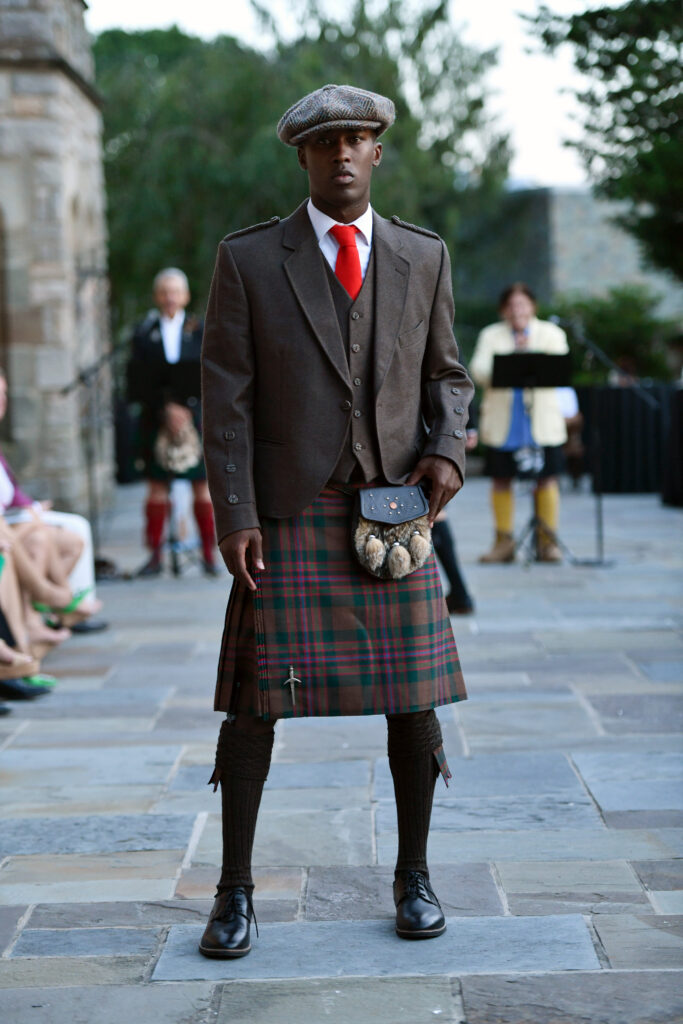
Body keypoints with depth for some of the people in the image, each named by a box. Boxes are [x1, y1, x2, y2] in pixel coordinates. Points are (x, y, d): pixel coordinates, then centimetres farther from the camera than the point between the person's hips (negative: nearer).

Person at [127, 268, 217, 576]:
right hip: (156, 421, 0)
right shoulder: (143, 333, 6)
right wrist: (165, 409, -15)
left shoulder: (201, 331, 8)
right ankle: (155, 555, 7)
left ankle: (208, 555, 7)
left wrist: (187, 406, -14)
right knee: (157, 486, 2)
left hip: (196, 417, 0)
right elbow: (139, 382, -2)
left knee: (203, 486, 0)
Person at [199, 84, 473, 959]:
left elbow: (445, 374, 16)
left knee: (414, 694, 2)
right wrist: (233, 514, -10)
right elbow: (225, 394, -2)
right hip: (288, 513, -2)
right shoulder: (248, 259, 1)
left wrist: (448, 450, -4)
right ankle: (235, 889, 12)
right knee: (255, 697, -2)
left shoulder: (423, 257, 9)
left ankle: (413, 877, 20)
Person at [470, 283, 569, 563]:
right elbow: (478, 372, -4)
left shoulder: (552, 333, 9)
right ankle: (504, 542, 11)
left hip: (541, 422, -1)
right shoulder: (490, 335, 10)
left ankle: (547, 541, 5)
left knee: (546, 479, -3)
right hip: (501, 422, 1)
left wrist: (531, 355, -20)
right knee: (501, 480, 1)